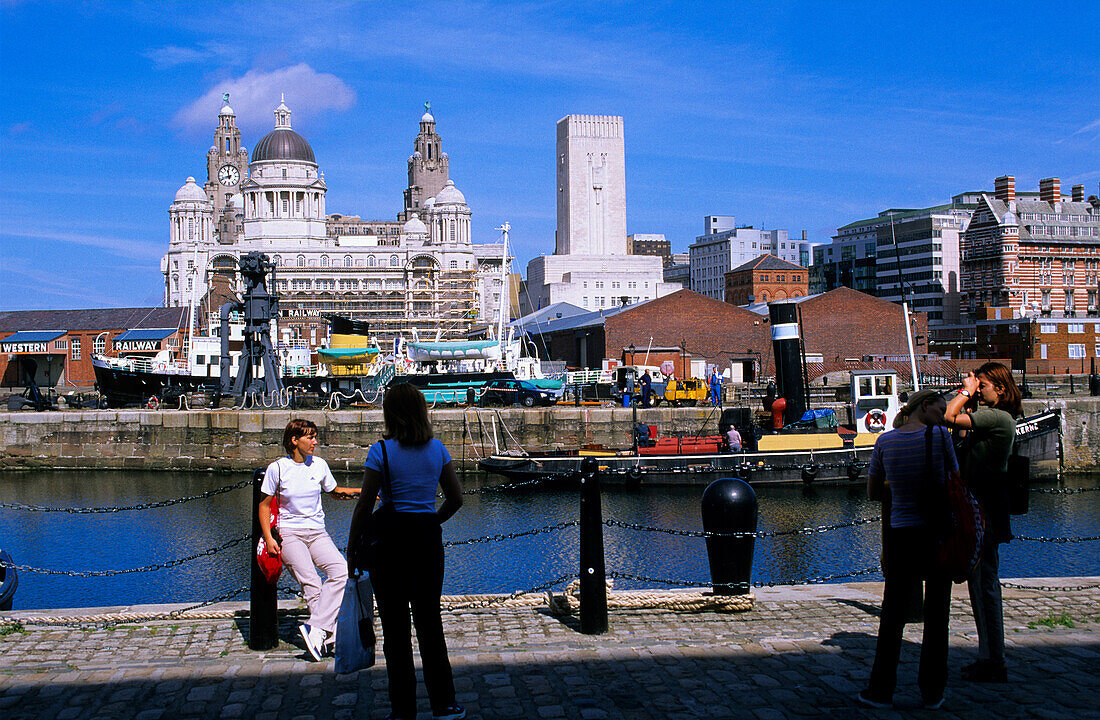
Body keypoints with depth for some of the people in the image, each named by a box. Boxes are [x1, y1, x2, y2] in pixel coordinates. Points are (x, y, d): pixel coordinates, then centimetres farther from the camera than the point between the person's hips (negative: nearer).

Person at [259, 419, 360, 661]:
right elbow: (264, 505, 6)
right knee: (310, 582, -23)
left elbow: (335, 492, 25)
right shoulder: (277, 468, -1)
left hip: (317, 532, 3)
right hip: (289, 534, -3)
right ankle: (330, 634, -22)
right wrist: (269, 538, -5)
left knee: (341, 570, -24)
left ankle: (315, 628, -27)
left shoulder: (319, 465, 8)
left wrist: (360, 491, 8)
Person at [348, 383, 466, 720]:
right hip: (428, 537, 4)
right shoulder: (437, 449, 4)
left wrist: (351, 549, 0)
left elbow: (364, 506, -9)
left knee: (395, 626, 6)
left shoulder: (381, 451, -9)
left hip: (391, 538, -4)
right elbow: (456, 499, 9)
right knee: (429, 621, 12)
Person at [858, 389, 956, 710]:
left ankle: (881, 690, 10)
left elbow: (873, 492, 6)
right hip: (939, 534, -1)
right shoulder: (940, 435, -10)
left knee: (892, 615, 9)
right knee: (936, 616, 9)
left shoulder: (885, 442, -2)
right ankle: (932, 691, 14)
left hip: (901, 536, 1)